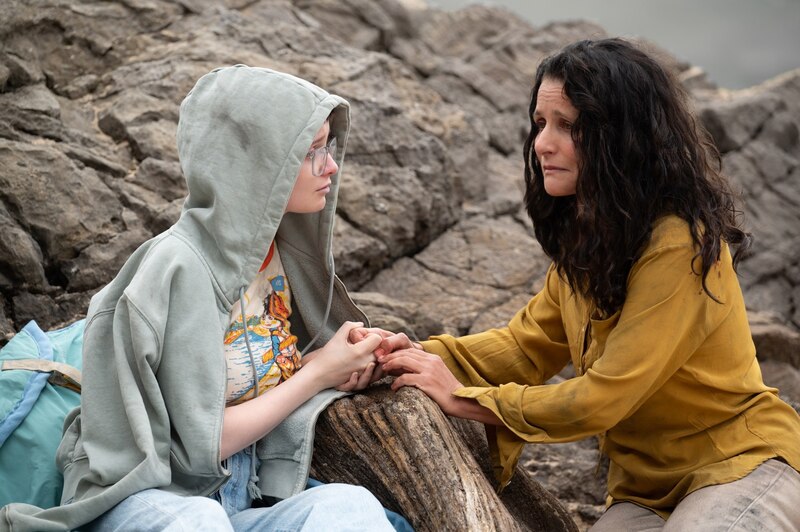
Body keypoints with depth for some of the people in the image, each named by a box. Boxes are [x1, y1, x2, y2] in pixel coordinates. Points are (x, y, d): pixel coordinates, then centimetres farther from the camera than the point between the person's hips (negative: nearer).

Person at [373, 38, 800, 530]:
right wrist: (426, 355, -8)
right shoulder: (583, 236, 2)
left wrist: (463, 398, -16)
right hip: (647, 487, 6)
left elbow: (600, 399, -23)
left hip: (742, 467, -6)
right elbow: (527, 344, 8)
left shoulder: (679, 248, -24)